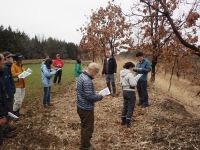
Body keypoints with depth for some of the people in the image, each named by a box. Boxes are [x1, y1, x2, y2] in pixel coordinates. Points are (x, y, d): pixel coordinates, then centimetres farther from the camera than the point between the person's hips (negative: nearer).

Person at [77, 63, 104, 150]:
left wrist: (95, 94, 7)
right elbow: (90, 96, -29)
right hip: (86, 108, -10)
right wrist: (100, 97, -12)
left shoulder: (82, 76, 5)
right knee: (88, 128, 8)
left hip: (81, 106, 10)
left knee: (84, 126, 24)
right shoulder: (87, 81, -28)